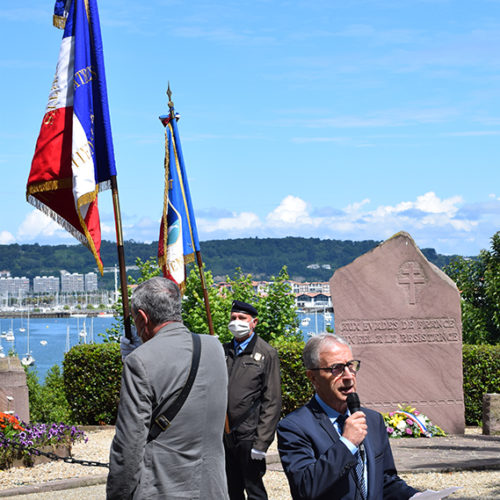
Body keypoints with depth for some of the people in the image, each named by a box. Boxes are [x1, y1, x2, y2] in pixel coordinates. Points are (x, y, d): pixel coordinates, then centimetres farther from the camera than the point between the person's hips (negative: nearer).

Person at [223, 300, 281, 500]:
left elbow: (272, 402, -7)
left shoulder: (266, 354, -3)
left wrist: (261, 442, -13)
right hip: (225, 435, 5)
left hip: (249, 435, -5)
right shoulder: (224, 351, 12)